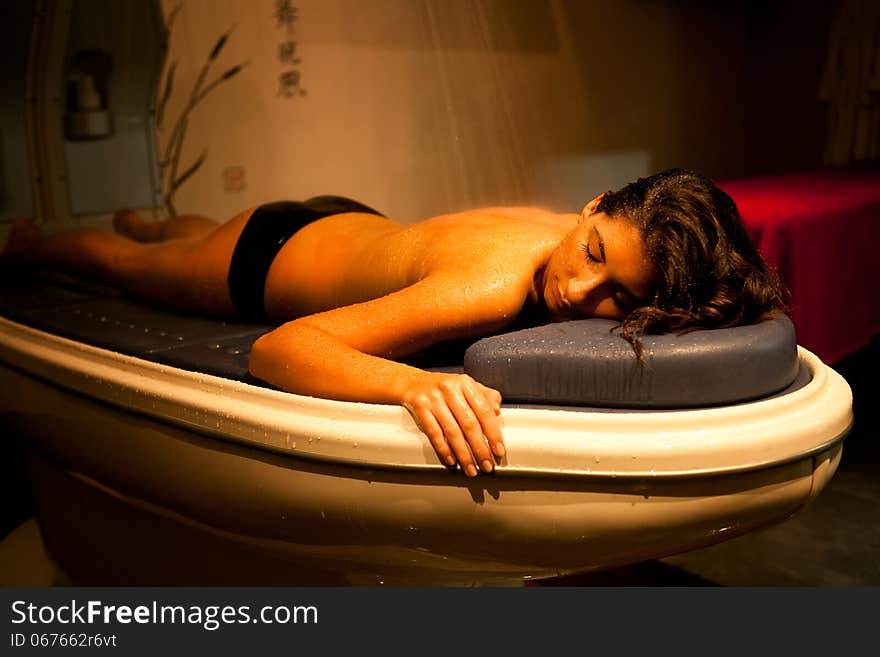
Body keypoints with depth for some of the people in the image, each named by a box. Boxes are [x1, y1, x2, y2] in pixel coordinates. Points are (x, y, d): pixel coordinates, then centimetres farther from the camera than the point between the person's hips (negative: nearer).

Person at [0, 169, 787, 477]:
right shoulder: (493, 287, -49)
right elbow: (274, 350, -50)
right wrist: (415, 383, -67)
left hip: (355, 226, 5)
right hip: (275, 255, -5)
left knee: (197, 232, 41)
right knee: (126, 262, 29)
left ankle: (145, 217, 75)